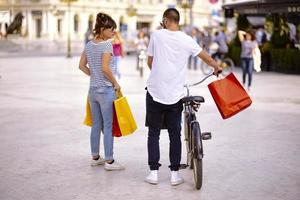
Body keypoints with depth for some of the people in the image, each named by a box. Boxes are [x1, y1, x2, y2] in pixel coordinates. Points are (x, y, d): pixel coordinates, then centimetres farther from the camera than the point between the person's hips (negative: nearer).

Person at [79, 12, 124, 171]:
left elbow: (82, 66, 12)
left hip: (93, 89, 7)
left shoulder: (89, 45, 8)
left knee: (96, 125, 15)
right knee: (108, 126, 0)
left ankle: (95, 157, 24)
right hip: (106, 90, -7)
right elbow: (105, 68, -22)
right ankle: (109, 161, 5)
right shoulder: (107, 45, -14)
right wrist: (115, 83, -11)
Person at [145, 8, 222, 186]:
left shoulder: (157, 35, -3)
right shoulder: (187, 40, -3)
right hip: (175, 96, 1)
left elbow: (149, 62, 7)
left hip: (155, 93, 0)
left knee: (154, 134, 10)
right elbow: (208, 58, 8)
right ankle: (175, 173, 14)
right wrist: (217, 68, 28)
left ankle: (154, 172, 11)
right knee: (175, 134, 11)